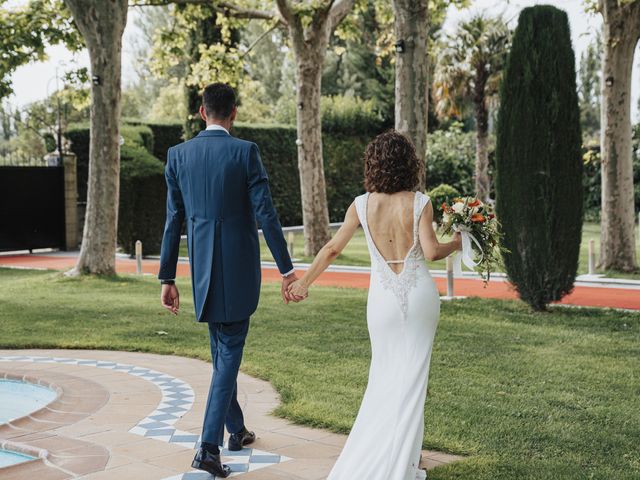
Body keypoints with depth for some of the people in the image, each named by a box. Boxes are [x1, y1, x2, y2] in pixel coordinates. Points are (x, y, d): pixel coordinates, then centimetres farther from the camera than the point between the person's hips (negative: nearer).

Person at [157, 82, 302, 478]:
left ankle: (236, 430, 34)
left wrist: (168, 278, 9)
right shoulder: (245, 152, -9)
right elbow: (265, 214, -12)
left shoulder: (178, 155, 2)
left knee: (222, 350, 20)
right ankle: (210, 445, -8)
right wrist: (286, 269, -6)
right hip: (238, 269, -4)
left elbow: (174, 220, 4)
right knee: (230, 352, 1)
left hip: (203, 268, 4)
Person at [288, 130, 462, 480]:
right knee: (412, 377, 9)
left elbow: (332, 249, -2)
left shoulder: (362, 205, -5)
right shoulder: (419, 202, -9)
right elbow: (431, 251, -14)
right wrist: (456, 244, 6)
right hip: (419, 294, -1)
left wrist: (303, 282, 10)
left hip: (383, 297, 1)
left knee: (384, 375, 17)